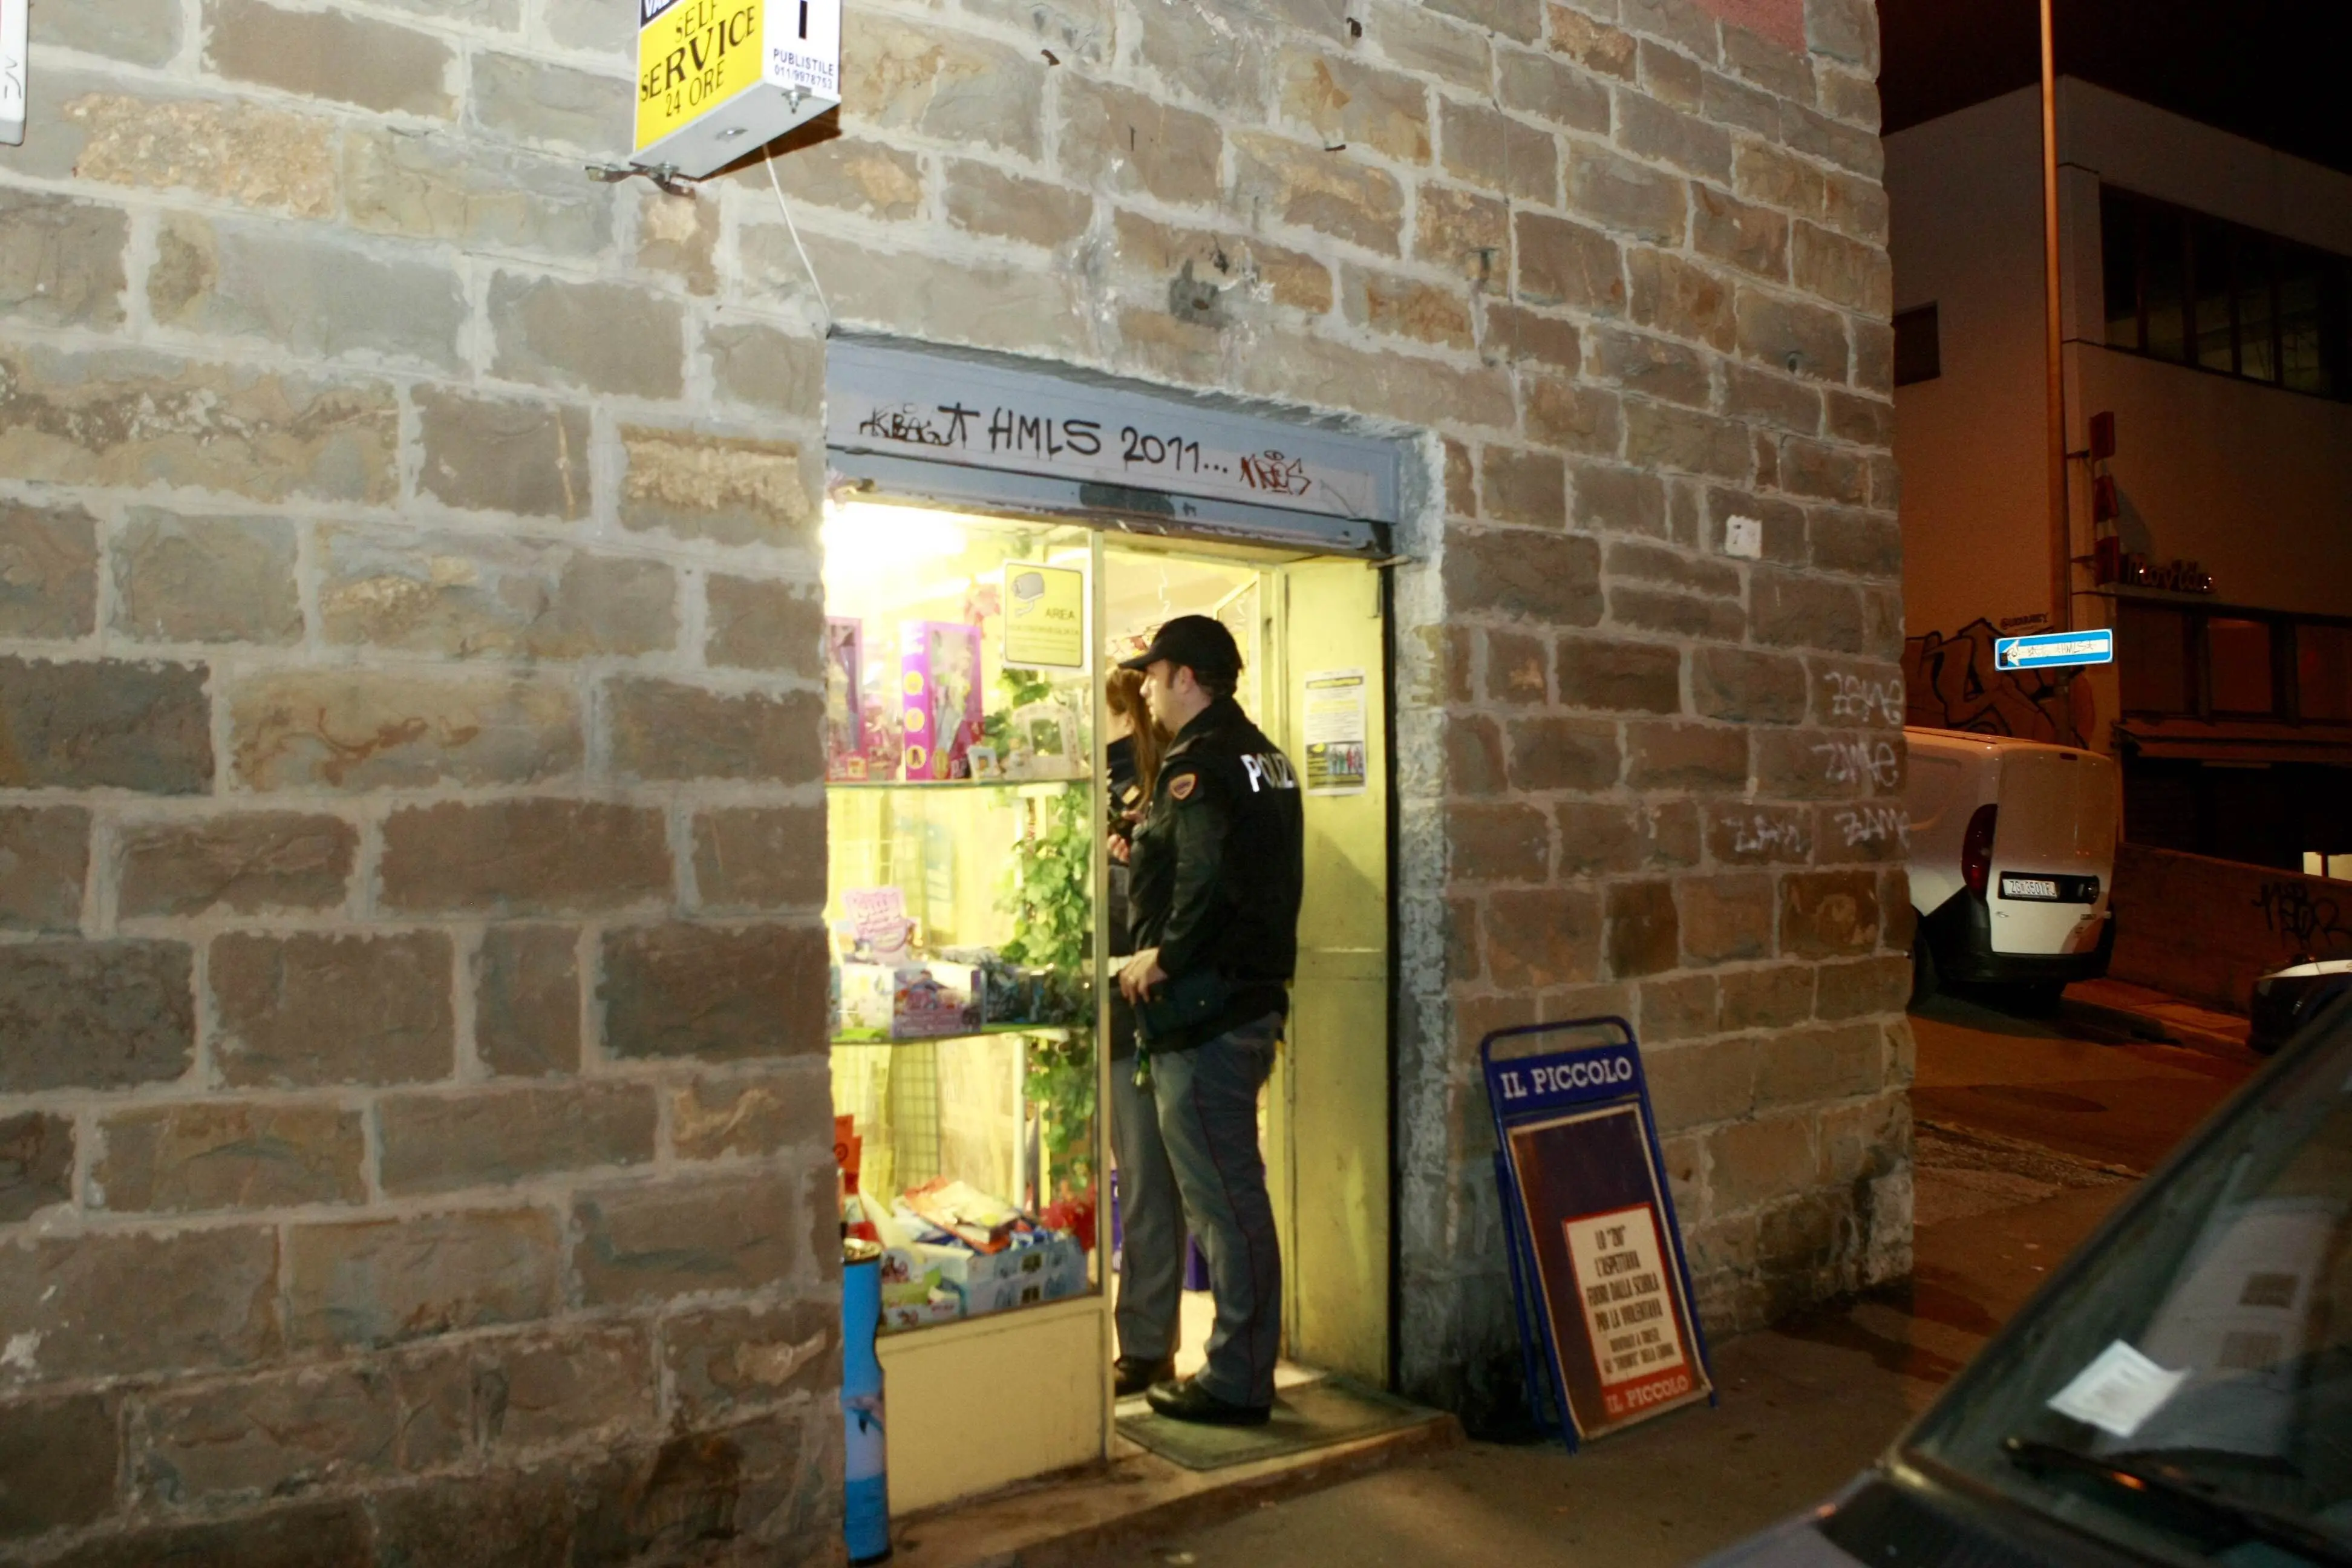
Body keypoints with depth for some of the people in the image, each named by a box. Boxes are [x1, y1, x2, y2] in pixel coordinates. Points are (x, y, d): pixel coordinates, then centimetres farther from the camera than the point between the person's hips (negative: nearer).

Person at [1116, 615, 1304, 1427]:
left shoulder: (1199, 760, -13)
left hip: (1203, 1007, -10)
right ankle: (1245, 1363, 27)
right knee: (1233, 1190, 17)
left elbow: (1210, 875, -28)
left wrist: (1163, 956, -15)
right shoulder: (1263, 755, 17)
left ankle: (1236, 1382, 7)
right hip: (1255, 993, 10)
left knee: (1221, 1197, -2)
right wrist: (1143, 848, 16)